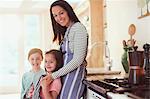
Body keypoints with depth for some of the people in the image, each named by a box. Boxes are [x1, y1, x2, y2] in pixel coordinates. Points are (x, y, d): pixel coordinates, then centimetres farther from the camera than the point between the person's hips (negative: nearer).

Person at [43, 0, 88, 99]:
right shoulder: (66, 31, 17)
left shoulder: (78, 27, -9)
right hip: (65, 74, 8)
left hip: (74, 73, -8)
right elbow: (65, 57, 12)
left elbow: (78, 60, -16)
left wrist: (54, 75, -13)